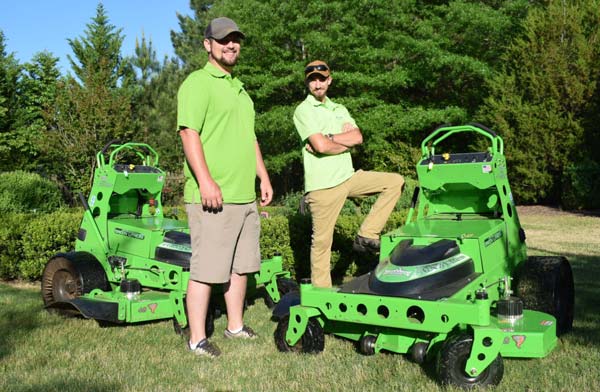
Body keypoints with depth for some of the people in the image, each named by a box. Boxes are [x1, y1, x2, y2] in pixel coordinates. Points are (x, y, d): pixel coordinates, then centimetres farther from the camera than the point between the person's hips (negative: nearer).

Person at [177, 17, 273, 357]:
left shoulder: (239, 88, 22)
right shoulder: (198, 83, -6)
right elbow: (189, 133, -16)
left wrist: (264, 177, 21)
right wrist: (205, 180, -25)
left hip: (245, 196, 9)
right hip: (213, 198, -9)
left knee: (241, 265, 15)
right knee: (205, 270, -4)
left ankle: (236, 326, 28)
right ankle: (198, 339, 6)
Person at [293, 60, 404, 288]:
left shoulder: (339, 110, 19)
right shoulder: (304, 110, -2)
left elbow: (358, 137, 0)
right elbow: (321, 146, -15)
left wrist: (328, 137, -11)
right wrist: (346, 141, 1)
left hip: (348, 177, 7)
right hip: (322, 185, -6)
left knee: (395, 182, 1)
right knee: (322, 241, -3)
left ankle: (366, 235, -1)